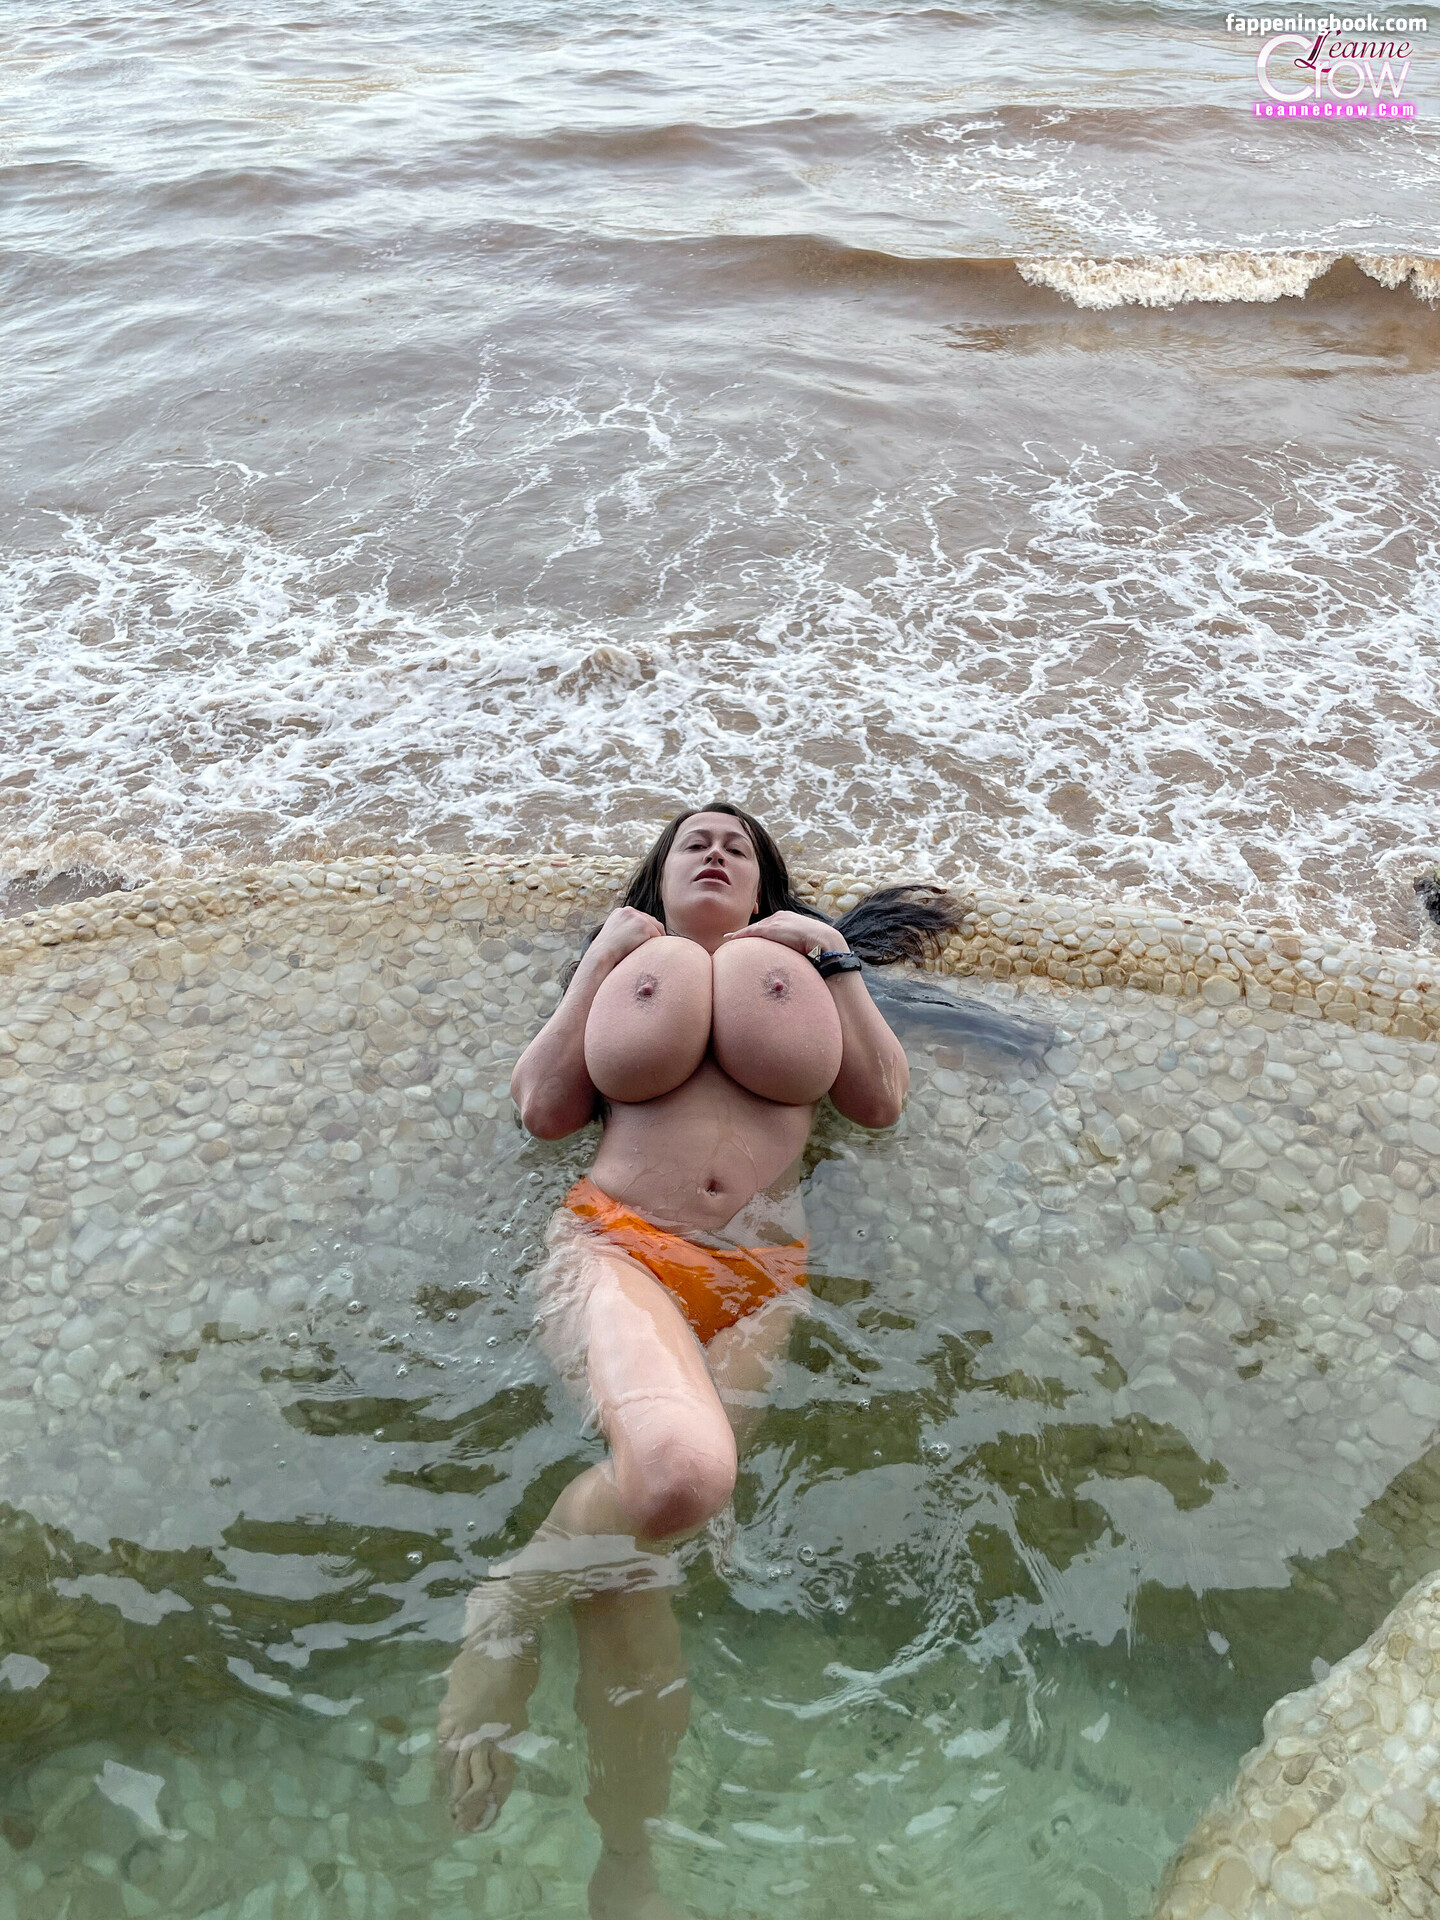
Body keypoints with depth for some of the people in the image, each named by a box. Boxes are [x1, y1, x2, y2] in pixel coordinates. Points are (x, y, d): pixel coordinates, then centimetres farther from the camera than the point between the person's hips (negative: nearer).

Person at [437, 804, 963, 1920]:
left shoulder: (798, 965, 25)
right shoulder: (624, 965, 23)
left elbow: (885, 1099, 14)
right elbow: (544, 1107, 10)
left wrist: (830, 956, 12)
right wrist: (605, 958, 10)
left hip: (758, 1278, 2)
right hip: (618, 1245, -2)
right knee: (679, 1473, -34)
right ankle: (510, 1604, -5)